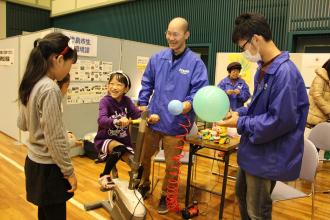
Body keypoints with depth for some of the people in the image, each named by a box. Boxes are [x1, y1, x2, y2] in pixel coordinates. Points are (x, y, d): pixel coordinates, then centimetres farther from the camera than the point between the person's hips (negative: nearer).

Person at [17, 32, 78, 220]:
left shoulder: (30, 85, 3)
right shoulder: (50, 89, -23)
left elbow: (22, 124, 14)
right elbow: (54, 140, -23)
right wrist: (69, 172, -13)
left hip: (34, 161, 8)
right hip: (48, 168, -8)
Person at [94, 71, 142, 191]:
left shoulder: (127, 101, -2)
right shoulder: (105, 101, -16)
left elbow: (138, 114, -16)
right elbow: (101, 120, -33)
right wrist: (118, 121, -52)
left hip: (123, 140, 4)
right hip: (105, 139, -4)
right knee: (119, 148, -36)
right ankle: (104, 176, -10)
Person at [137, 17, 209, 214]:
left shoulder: (196, 62, -10)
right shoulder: (157, 58, 3)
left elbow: (201, 90, -14)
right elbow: (147, 84, 11)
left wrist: (190, 103, -33)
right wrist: (143, 104, 3)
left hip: (176, 124, -3)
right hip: (153, 119, 4)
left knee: (171, 164, 12)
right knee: (144, 156, 20)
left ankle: (165, 196, 38)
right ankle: (144, 186, 47)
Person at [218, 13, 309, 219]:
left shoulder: (285, 72, -26)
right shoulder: (263, 68, 6)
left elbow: (281, 121, -27)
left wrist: (241, 123, -18)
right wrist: (240, 113, -2)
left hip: (268, 156, -9)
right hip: (254, 151, 9)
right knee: (242, 195, 28)